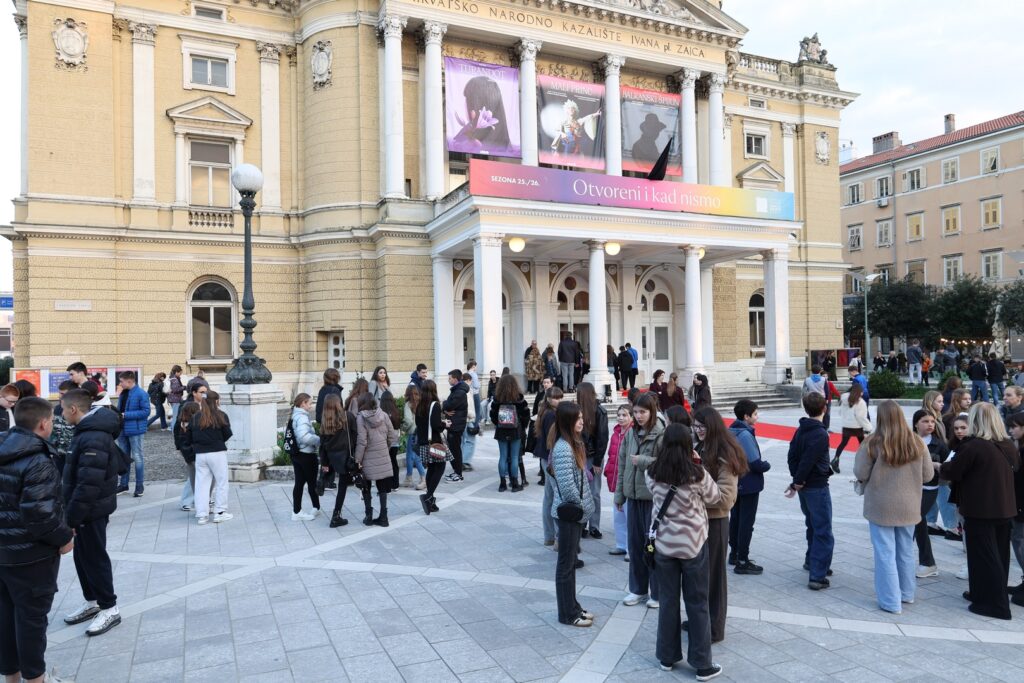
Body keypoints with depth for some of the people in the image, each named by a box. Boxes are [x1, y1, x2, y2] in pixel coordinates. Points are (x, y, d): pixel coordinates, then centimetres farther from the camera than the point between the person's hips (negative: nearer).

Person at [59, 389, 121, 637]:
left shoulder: (93, 439, -27)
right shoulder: (89, 431, 8)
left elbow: (89, 484, -29)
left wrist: (72, 516, -23)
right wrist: (72, 512, 19)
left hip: (91, 510, -10)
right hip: (88, 508, 10)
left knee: (94, 558, 2)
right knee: (82, 556, 19)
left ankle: (109, 608, 15)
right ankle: (92, 602, 33)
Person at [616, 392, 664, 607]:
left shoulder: (661, 434, -14)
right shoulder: (630, 434, 6)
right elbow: (622, 465, 10)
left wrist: (643, 461, -20)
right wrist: (619, 494, 10)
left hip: (654, 496, -6)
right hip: (633, 494, 6)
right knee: (634, 543, 14)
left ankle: (657, 592, 21)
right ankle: (638, 589, 29)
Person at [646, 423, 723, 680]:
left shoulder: (652, 474, -8)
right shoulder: (697, 474, -16)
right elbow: (715, 498, 1)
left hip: (664, 544, 2)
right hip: (694, 545, -2)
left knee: (668, 601, 15)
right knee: (697, 604, 10)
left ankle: (667, 657, 26)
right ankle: (702, 664, 19)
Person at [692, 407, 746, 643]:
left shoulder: (725, 456, -17)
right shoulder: (699, 449, 6)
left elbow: (725, 497, -20)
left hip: (714, 521, -7)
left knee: (712, 573, 7)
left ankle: (714, 628, 21)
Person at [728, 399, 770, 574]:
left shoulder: (730, 432, 3)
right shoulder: (745, 435, -24)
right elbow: (755, 463, -24)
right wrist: (767, 465, -4)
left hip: (735, 484, 9)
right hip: (749, 485, -9)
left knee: (735, 518, 18)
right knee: (746, 523, 0)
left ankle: (734, 553, 31)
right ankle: (742, 562, 7)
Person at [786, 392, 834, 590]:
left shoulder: (801, 430, 6)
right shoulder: (820, 434, -19)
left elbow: (792, 456, 4)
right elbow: (808, 461, -22)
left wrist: (797, 480, 2)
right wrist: (797, 482, -11)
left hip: (804, 486, 8)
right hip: (817, 487, -8)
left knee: (813, 525, 25)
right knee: (824, 533, -3)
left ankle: (812, 561, 39)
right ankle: (817, 576, -4)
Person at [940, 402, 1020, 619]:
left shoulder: (973, 446, -20)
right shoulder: (1009, 446, 3)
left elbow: (951, 472, -12)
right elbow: (1015, 469, 21)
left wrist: (942, 466, 9)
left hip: (980, 510, -8)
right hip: (1005, 509, 8)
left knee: (983, 556, 2)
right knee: (999, 554, 16)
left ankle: (994, 604, 6)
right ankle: (983, 593, 29)